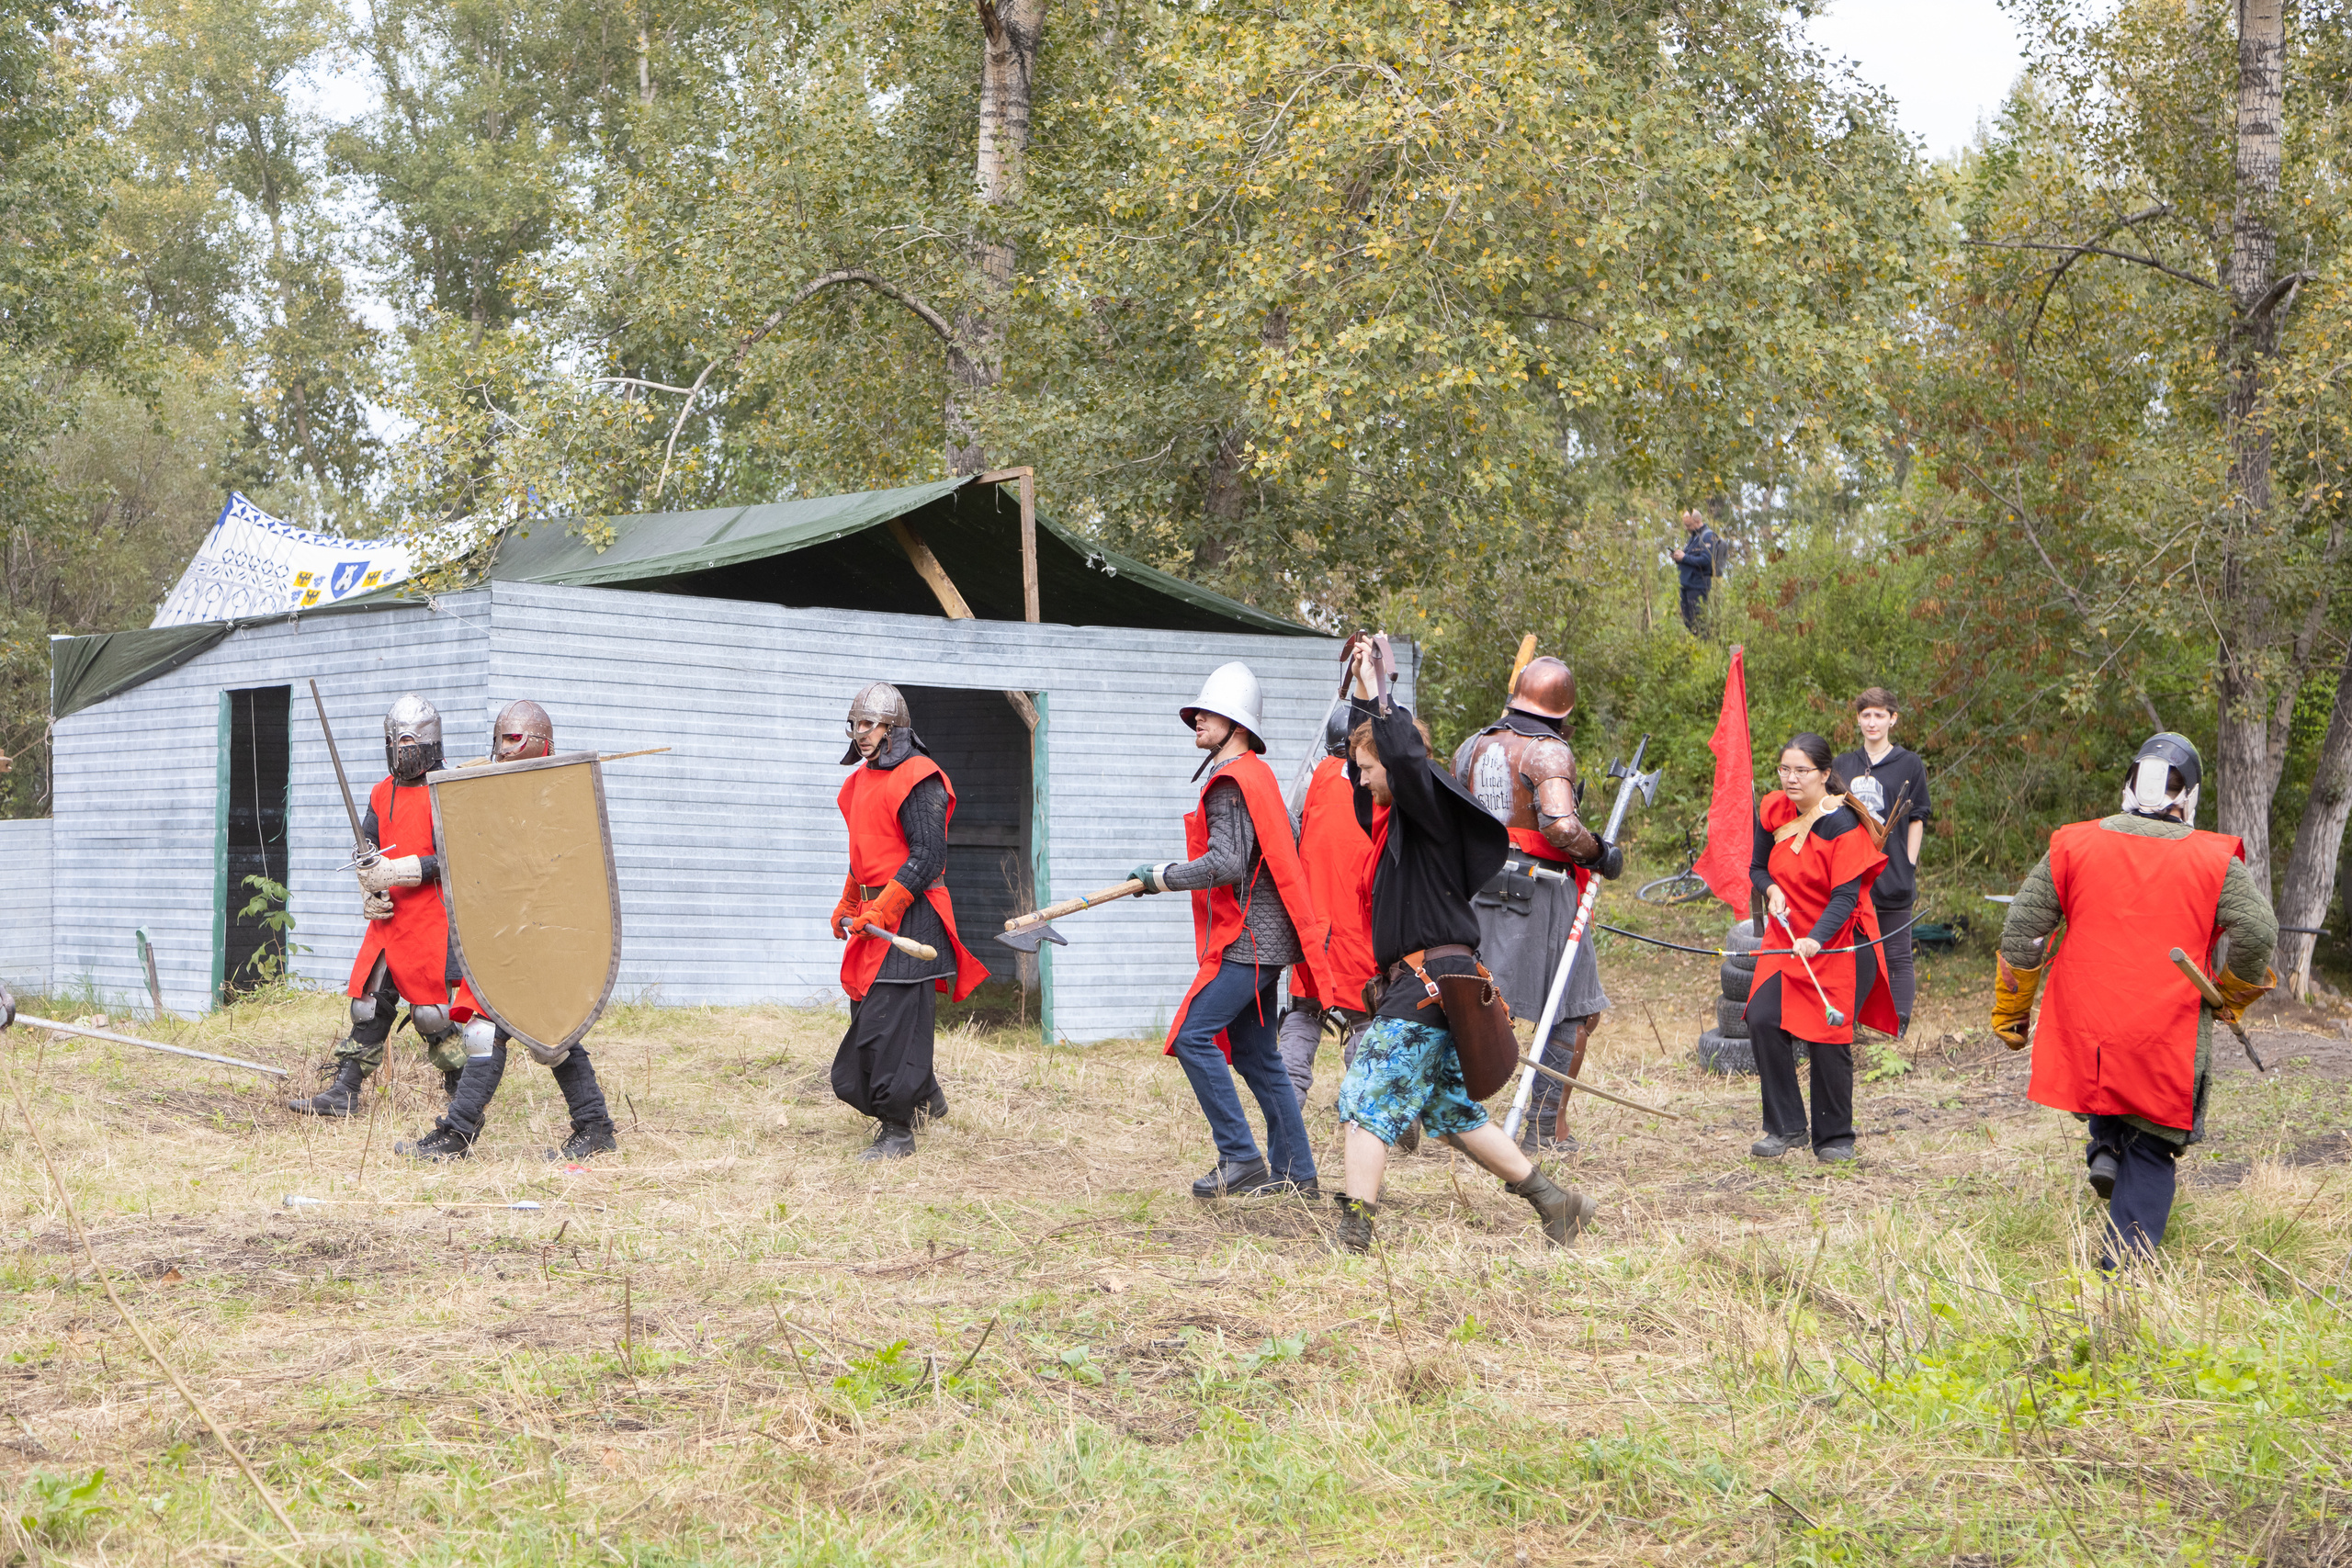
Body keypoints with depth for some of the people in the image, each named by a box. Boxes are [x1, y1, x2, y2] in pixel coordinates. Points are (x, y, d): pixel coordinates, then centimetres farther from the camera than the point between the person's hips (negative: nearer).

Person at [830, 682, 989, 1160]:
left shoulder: (917, 779, -13)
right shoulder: (863, 779, 17)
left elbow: (928, 857, -19)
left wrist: (883, 910, -23)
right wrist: (846, 904, 25)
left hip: (909, 917, -10)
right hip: (875, 914, 10)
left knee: (890, 1022, -11)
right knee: (866, 1012, 13)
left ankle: (897, 1131, -6)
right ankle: (926, 1097, 30)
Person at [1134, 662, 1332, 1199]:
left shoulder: (1232, 781, -15)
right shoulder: (1256, 773, 16)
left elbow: (1225, 865, -25)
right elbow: (1285, 842, 26)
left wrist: (1162, 876, -13)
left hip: (1248, 938, -11)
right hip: (1261, 935, 11)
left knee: (1192, 1035, -14)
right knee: (1254, 1053, 13)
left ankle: (1242, 1160, -13)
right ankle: (1293, 1171, 16)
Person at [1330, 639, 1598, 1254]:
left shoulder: (1428, 807, -10)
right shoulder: (1394, 815, 16)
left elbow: (1405, 757, -31)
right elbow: (1364, 759, 32)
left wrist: (1380, 698, -25)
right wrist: (1362, 696, 24)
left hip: (1430, 979, -10)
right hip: (1427, 980, 10)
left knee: (1366, 1099, -12)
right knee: (1454, 1111, 15)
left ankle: (1353, 1237, -15)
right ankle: (1555, 1202, 19)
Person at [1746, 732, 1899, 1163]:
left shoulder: (1842, 825, -16)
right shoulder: (1774, 811, 2)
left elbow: (1845, 896, -20)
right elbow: (1757, 867, 14)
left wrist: (1816, 939, -36)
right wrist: (1771, 891, -9)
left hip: (1840, 944, -5)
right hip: (1787, 937, 5)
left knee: (1829, 1037, -7)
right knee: (1763, 1019, -12)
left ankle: (1835, 1137, 11)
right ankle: (1785, 1127, -1)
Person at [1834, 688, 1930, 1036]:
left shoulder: (1909, 764, 3)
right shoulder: (1843, 764, 12)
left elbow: (1917, 820, 3)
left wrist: (1908, 867, -3)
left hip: (1892, 875, -3)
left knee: (1897, 955, 0)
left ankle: (1898, 1028, 1)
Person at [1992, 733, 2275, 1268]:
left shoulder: (2072, 845, 3)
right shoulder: (2214, 859, 0)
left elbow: (2021, 931, 3)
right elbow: (2257, 931, -7)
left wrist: (2010, 1010, 13)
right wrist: (2231, 997, 12)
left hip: (2084, 1028, 2)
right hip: (2170, 1039, -2)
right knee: (2152, 1154, 9)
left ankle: (2103, 1146, 10)